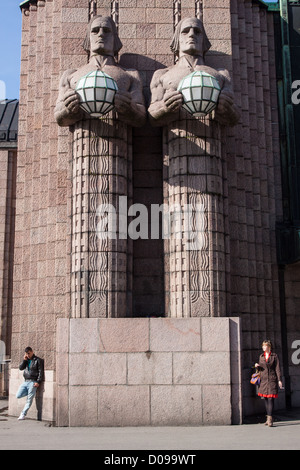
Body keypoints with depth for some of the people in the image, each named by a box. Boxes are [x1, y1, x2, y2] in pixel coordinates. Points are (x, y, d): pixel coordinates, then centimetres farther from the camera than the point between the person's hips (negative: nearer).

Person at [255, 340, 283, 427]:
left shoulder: (274, 356, 0)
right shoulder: (261, 356, 11)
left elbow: (277, 368, -2)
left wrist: (279, 380, -8)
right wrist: (257, 366, -3)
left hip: (272, 379, -4)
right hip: (263, 380, 4)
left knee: (270, 398, -10)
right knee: (266, 399, 7)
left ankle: (270, 418, -10)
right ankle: (268, 418, 15)